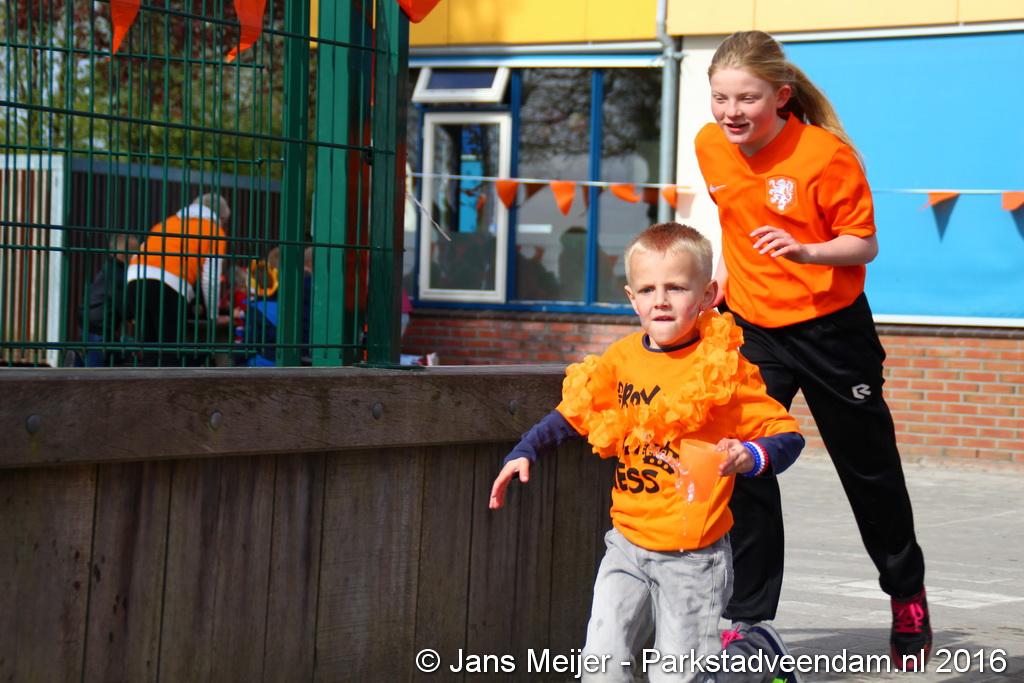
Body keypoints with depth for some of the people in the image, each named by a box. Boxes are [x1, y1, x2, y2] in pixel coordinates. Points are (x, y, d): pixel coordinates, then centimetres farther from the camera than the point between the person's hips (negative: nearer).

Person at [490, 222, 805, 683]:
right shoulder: (620, 360, 2)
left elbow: (786, 435, -10)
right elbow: (570, 415, 16)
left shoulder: (724, 368, -11)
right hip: (628, 546, 4)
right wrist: (524, 453, 4)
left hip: (694, 557, -4)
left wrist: (749, 456, -29)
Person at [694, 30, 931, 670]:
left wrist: (804, 251, -31)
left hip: (832, 328, -3)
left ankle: (907, 595, 34)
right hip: (754, 327, 4)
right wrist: (726, 265, 6)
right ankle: (749, 616, 4)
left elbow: (863, 242, -15)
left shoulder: (826, 155, -21)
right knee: (744, 469, -4)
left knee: (869, 468, 11)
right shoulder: (710, 145, -5)